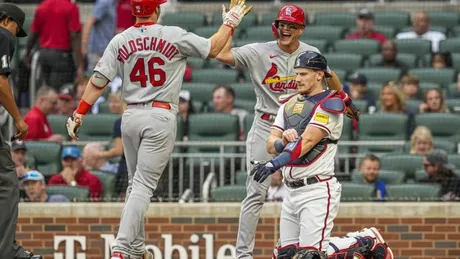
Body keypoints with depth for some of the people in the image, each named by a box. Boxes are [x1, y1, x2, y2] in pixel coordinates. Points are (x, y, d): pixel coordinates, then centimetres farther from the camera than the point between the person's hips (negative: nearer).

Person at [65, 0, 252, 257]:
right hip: (161, 116, -4)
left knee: (136, 183, 18)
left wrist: (79, 114, 0)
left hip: (131, 117, 4)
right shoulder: (174, 36, -6)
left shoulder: (120, 41, 2)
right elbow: (212, 48, 5)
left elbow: (99, 80, -3)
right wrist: (230, 21, 20)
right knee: (144, 185, -8)